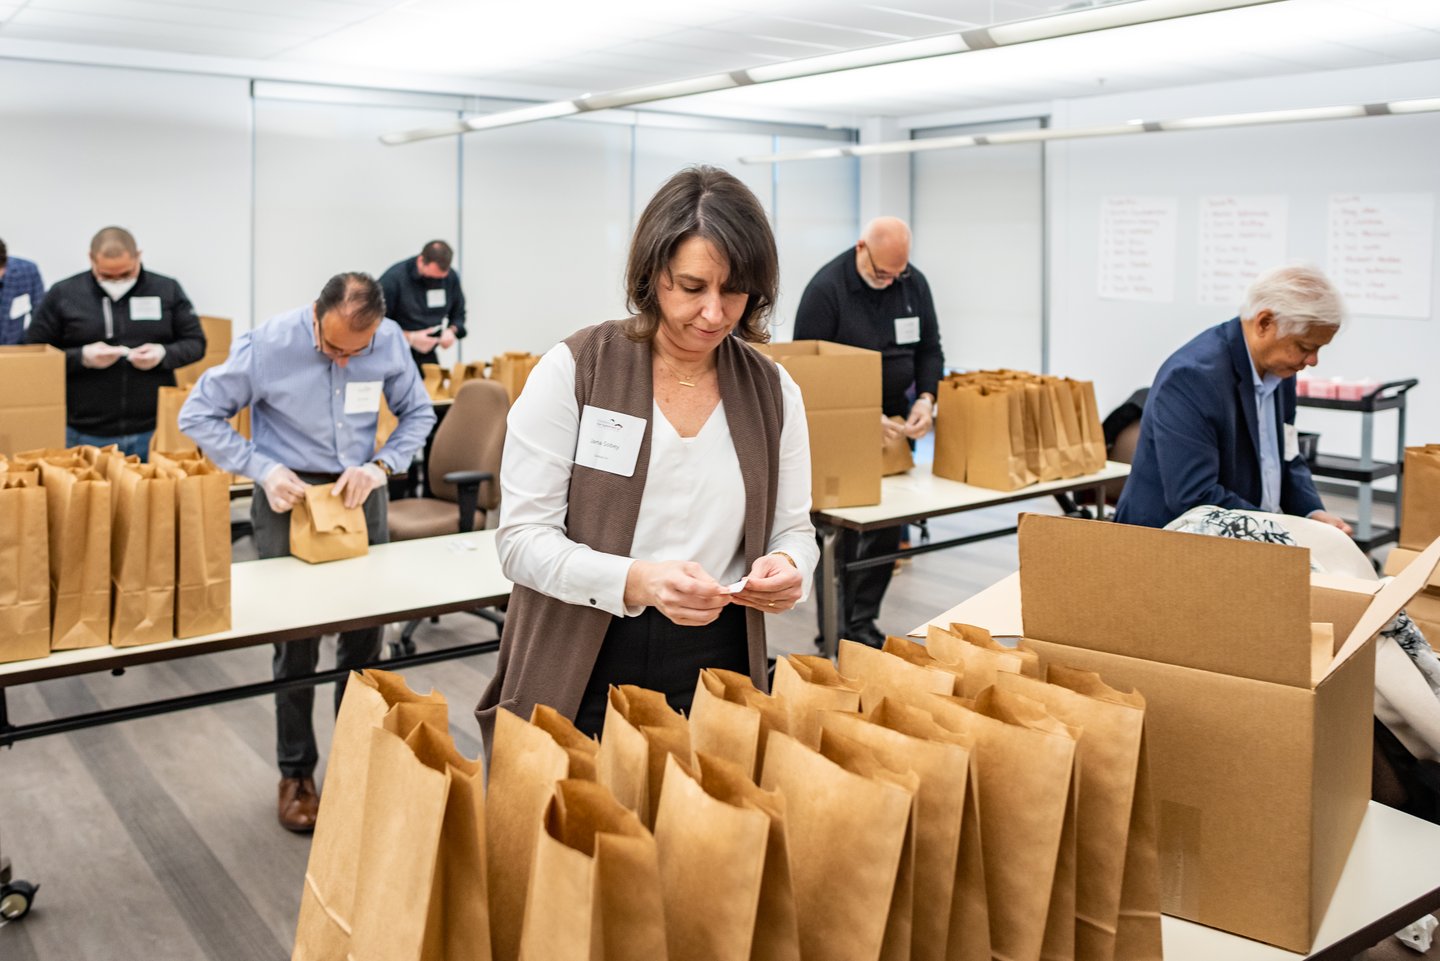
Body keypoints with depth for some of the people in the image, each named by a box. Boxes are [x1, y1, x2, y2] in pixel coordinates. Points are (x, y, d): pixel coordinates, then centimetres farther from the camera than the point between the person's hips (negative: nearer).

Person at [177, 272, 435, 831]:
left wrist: (381, 465, -12)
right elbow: (199, 415, -8)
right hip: (289, 496, -3)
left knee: (366, 633, 9)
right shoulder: (268, 344, -17)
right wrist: (263, 470, -18)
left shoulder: (389, 342, -10)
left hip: (359, 493, 3)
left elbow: (418, 413, 5)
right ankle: (296, 774, 18)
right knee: (297, 641, 1)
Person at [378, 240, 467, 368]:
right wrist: (409, 338, -22)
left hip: (428, 358, 5)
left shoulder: (451, 278, -1)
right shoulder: (393, 278, -16)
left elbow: (459, 314, 14)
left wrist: (452, 330, -8)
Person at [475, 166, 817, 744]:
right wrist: (638, 582, -27)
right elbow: (523, 538, -11)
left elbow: (793, 530, 9)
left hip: (716, 668, 3)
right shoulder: (574, 370, -7)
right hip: (580, 680, -2)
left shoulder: (773, 391, 2)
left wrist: (786, 567, -15)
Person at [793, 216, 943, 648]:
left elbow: (929, 350, 10)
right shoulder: (826, 287, -16)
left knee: (890, 527, 6)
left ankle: (863, 621, 18)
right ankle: (835, 632, 8)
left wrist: (925, 398, -9)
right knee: (841, 530, -3)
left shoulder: (914, 284, 2)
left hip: (892, 425, 6)